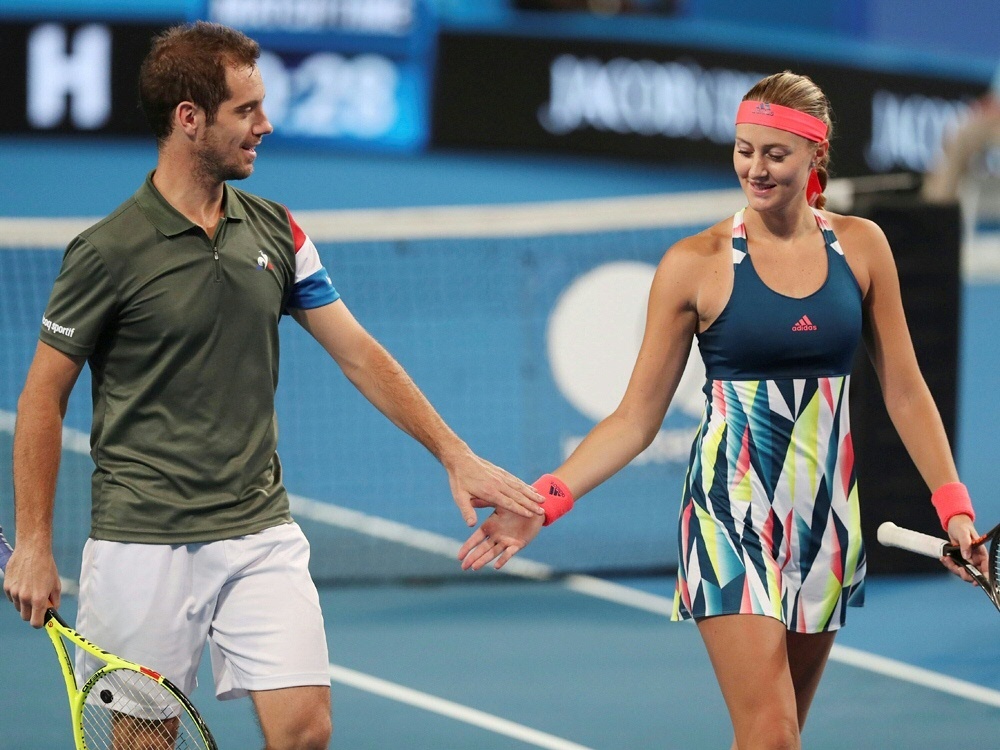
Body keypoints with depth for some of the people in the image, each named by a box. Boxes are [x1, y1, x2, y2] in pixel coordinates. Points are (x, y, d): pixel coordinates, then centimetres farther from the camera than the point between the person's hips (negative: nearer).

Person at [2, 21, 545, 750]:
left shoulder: (276, 232, 6)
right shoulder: (109, 251, -10)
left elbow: (359, 354, 11)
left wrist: (456, 456, 6)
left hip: (262, 535, 4)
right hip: (145, 546, -4)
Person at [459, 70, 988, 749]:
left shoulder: (860, 247, 4)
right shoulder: (696, 264, -5)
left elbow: (905, 390, 10)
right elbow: (636, 418, -2)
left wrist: (952, 502, 2)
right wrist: (546, 501, -13)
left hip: (829, 516, 4)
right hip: (731, 515, -4)